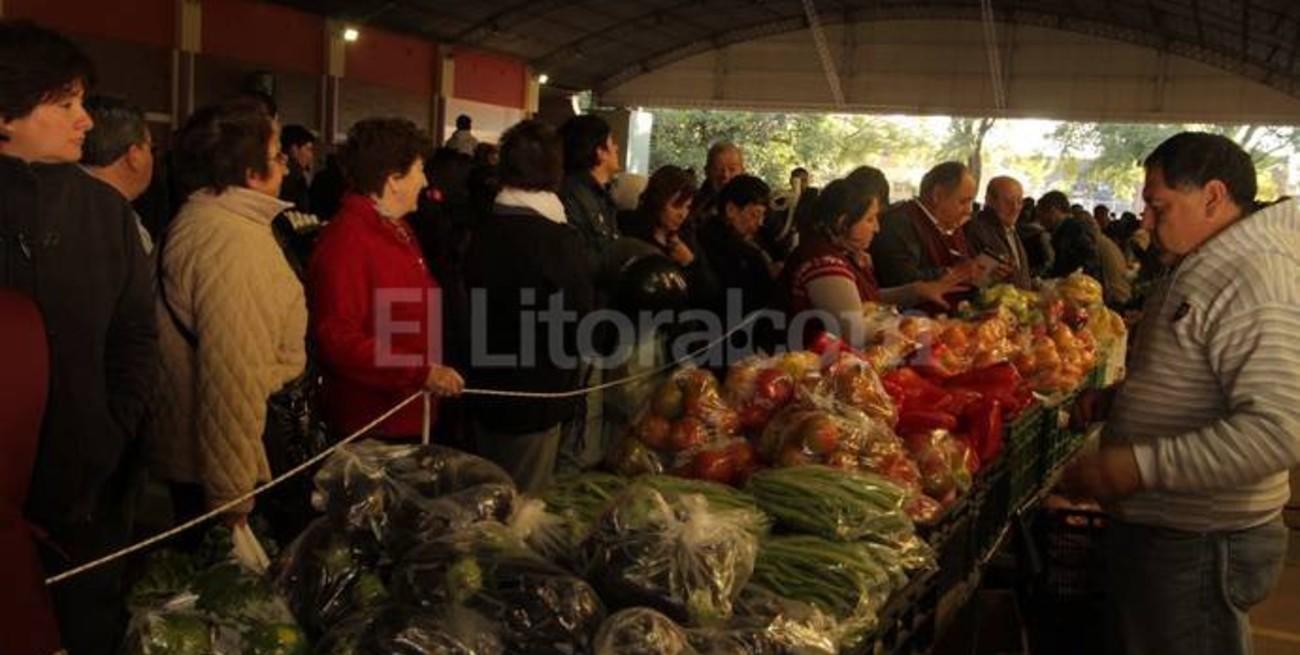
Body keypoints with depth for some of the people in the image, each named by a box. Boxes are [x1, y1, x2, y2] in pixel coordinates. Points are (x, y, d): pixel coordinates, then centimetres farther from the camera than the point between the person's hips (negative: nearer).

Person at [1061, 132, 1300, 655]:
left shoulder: (1257, 279, -21)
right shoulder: (1196, 271, 12)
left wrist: (1139, 466, -30)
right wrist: (1112, 397, 10)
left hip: (1198, 547, -10)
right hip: (1152, 528, 10)